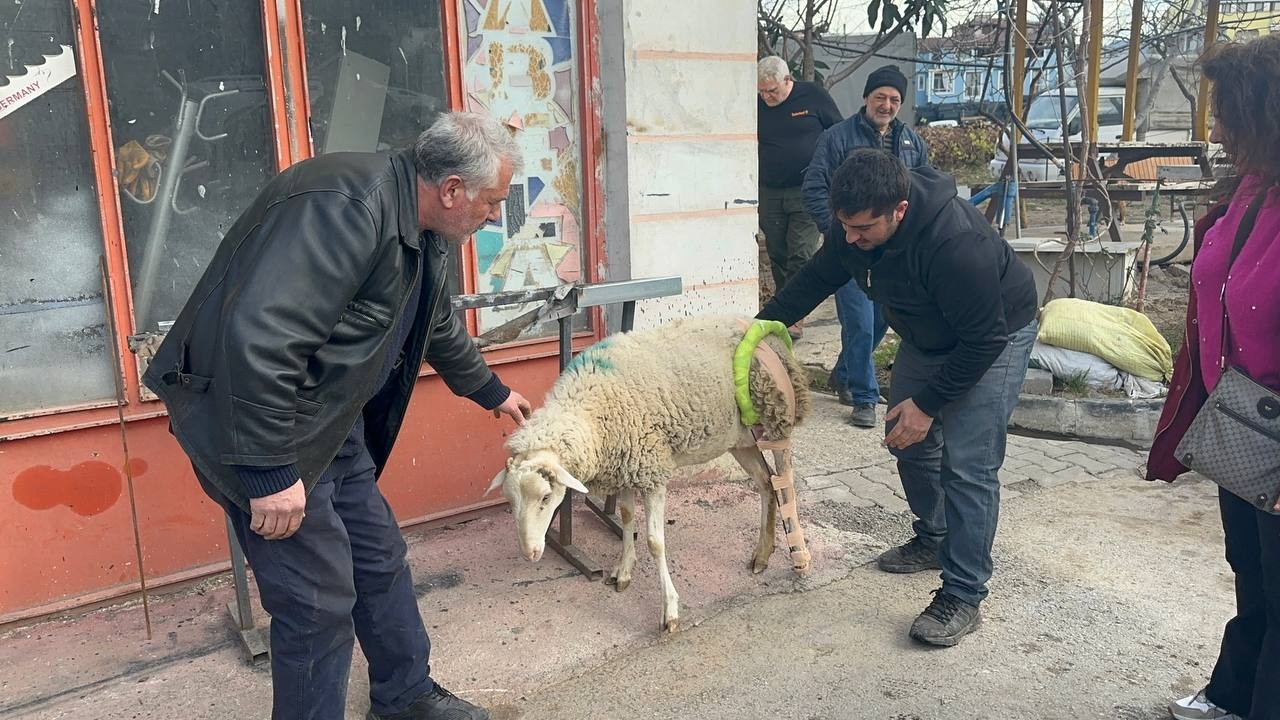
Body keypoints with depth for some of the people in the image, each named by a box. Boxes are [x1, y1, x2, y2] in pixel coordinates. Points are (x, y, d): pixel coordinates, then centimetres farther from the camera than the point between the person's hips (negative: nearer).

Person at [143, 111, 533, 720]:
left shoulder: (420, 234, 6)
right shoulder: (347, 206, -27)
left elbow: (438, 327, 25)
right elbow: (259, 337, -34)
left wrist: (492, 392, 36)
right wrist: (272, 471, -30)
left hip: (332, 419, 10)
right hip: (257, 420, -10)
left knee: (381, 562, 17)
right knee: (319, 601, -3)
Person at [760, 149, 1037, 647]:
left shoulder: (957, 244, -41)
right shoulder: (853, 224, -18)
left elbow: (984, 339, -32)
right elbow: (818, 277, 0)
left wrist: (928, 404, -26)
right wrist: (763, 324, -6)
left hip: (995, 337, -8)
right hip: (928, 335, 8)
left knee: (967, 464, -14)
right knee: (908, 439, 14)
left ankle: (963, 596, -4)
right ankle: (934, 540, 36)